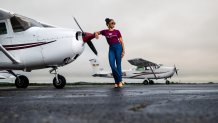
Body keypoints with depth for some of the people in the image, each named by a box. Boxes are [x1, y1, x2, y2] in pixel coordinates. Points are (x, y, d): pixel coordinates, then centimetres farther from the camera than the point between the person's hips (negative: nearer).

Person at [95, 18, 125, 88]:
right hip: (111, 48, 1)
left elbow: (121, 42, 5)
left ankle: (119, 81, 7)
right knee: (112, 65, -7)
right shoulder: (105, 32, 8)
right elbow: (96, 33, 20)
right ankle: (116, 81, 5)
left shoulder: (117, 31, 5)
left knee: (118, 64, -1)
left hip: (118, 47, -1)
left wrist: (123, 51, -3)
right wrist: (96, 34, -5)